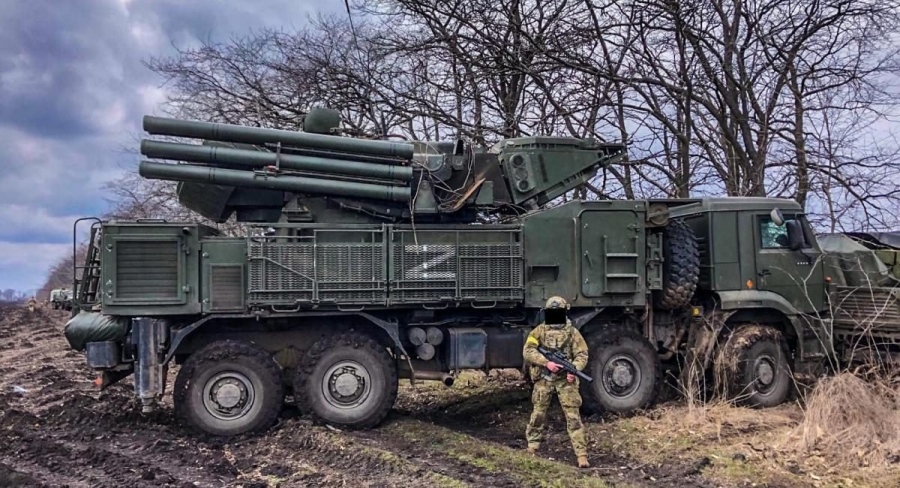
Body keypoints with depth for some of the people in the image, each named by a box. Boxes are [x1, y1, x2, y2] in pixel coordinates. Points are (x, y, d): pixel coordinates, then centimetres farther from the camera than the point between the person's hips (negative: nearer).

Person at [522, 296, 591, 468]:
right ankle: (532, 446, 28)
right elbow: (527, 351, -6)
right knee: (538, 413, 10)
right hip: (544, 379, 1)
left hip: (565, 379, -1)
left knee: (573, 416, -5)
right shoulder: (539, 330, 3)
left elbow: (582, 354, -1)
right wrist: (547, 362, -19)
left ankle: (582, 454, -5)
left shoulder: (572, 331, 3)